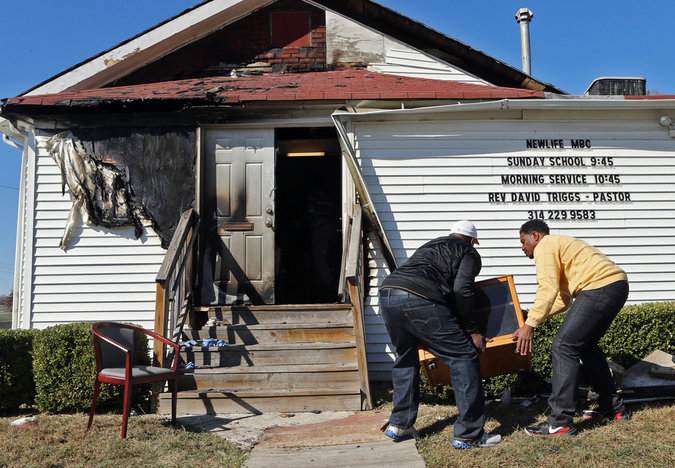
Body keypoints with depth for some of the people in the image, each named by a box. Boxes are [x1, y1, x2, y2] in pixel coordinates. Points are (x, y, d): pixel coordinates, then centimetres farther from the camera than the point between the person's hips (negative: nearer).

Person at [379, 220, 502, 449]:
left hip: (387, 293, 7)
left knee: (406, 359, 27)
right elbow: (462, 289, 0)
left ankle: (399, 425, 27)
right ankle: (468, 434, 4)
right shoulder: (469, 253, 19)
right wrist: (474, 329, 9)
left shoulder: (430, 245, 38)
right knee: (464, 357, 3)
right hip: (420, 299, -7)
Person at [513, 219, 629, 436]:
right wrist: (535, 316, 22)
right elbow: (563, 298, 25)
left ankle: (560, 423, -9)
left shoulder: (544, 246, -1)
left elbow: (548, 290, -16)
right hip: (616, 285, 11)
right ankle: (613, 408, 32)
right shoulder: (558, 245, 28)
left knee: (564, 347, -9)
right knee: (586, 345, 24)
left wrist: (530, 325, -18)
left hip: (601, 288, -11)